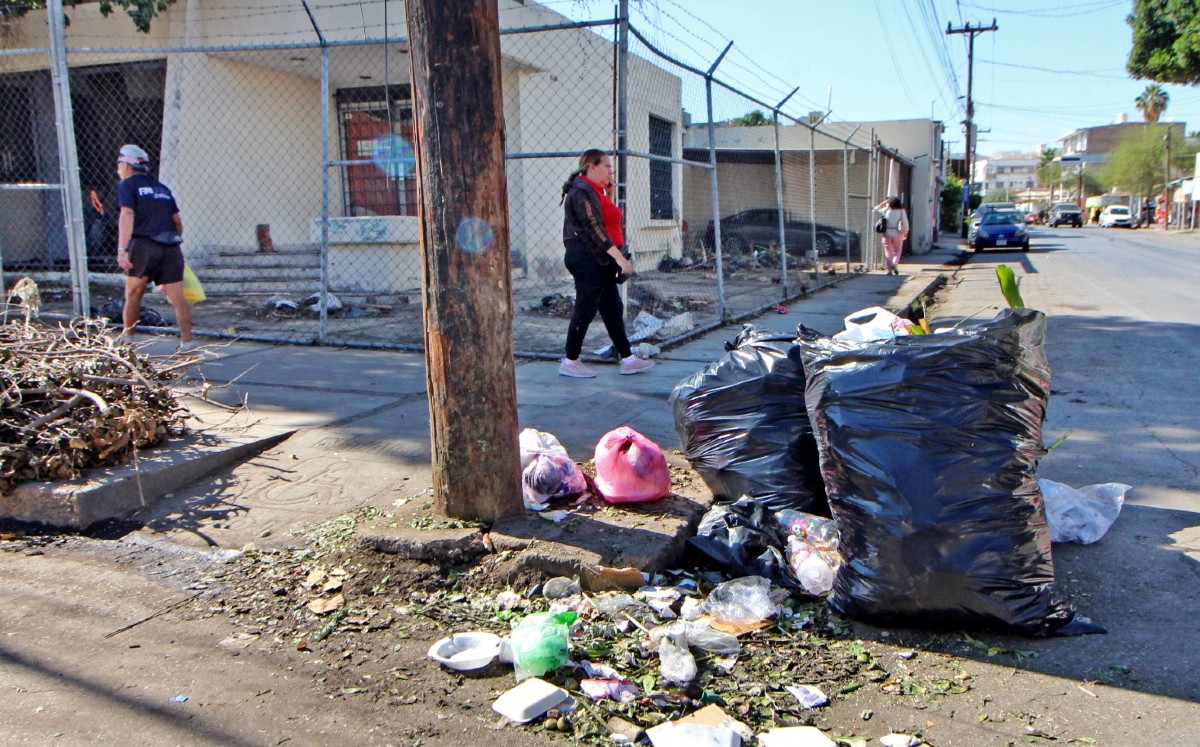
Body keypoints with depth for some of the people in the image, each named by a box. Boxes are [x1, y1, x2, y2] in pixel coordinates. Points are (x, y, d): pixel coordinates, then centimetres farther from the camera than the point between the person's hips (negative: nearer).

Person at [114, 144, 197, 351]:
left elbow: (127, 216, -10)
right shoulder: (162, 188, 23)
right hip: (171, 247, 4)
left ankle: (127, 340, 19)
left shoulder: (127, 185, 6)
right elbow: (178, 221, 21)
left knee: (133, 295, 11)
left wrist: (122, 250, -18)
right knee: (177, 297, -3)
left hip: (144, 245, -4)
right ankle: (186, 341, -12)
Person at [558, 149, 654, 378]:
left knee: (613, 309, 9)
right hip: (587, 258, -10)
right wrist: (619, 257, -26)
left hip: (600, 259, 10)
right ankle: (570, 362, 4)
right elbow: (594, 228, -21)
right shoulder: (581, 191, -13)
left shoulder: (595, 191, 20)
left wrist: (618, 258, 15)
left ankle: (627, 359, 13)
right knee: (586, 310, -5)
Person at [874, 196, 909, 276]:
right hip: (897, 234, 0)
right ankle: (895, 263, -9)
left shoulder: (885, 211, -4)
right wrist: (905, 232, 7)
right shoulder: (901, 211, -7)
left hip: (887, 234, 0)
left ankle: (890, 270, 4)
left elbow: (876, 209, 13)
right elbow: (905, 223, -7)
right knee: (897, 251, 16)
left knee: (888, 252, 7)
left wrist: (885, 202, 14)